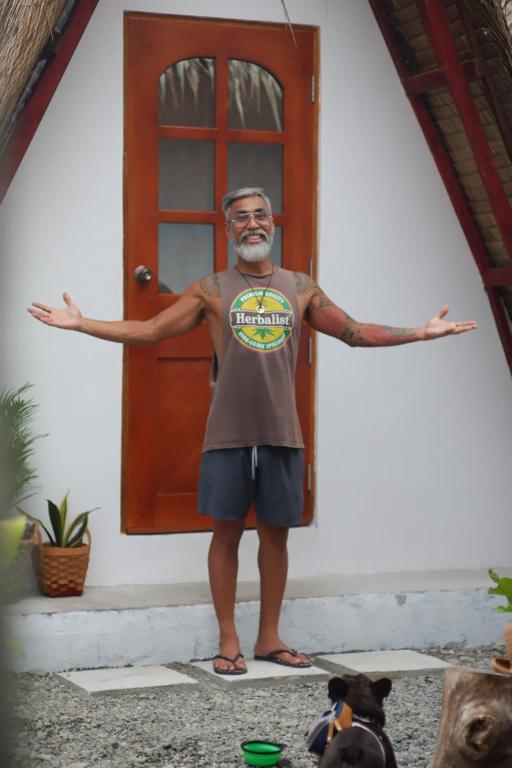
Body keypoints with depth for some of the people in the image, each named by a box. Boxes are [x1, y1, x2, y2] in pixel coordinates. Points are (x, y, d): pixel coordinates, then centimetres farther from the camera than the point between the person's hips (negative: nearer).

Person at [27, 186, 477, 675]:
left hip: (282, 434, 2)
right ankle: (228, 640, 12)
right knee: (227, 531, 2)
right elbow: (150, 330, 2)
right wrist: (80, 324, -5)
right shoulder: (211, 290, 1)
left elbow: (356, 333, 14)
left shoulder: (301, 289, 7)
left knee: (275, 533, 7)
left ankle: (269, 638, 18)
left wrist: (420, 333, 9)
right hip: (228, 434, -2)